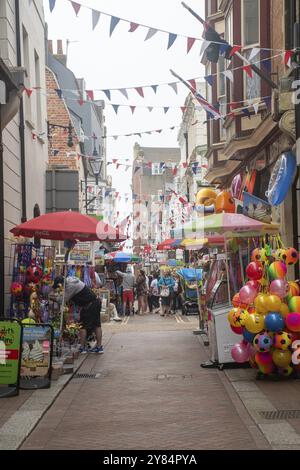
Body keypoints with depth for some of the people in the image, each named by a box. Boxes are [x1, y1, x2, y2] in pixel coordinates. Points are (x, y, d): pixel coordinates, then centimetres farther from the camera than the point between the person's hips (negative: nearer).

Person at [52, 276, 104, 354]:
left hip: (88, 305, -10)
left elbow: (64, 299, -10)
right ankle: (99, 347, 17)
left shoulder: (70, 286, -18)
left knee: (83, 326, -1)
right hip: (96, 301, 10)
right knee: (97, 325, 12)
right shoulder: (70, 280, 12)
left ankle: (82, 347, 3)